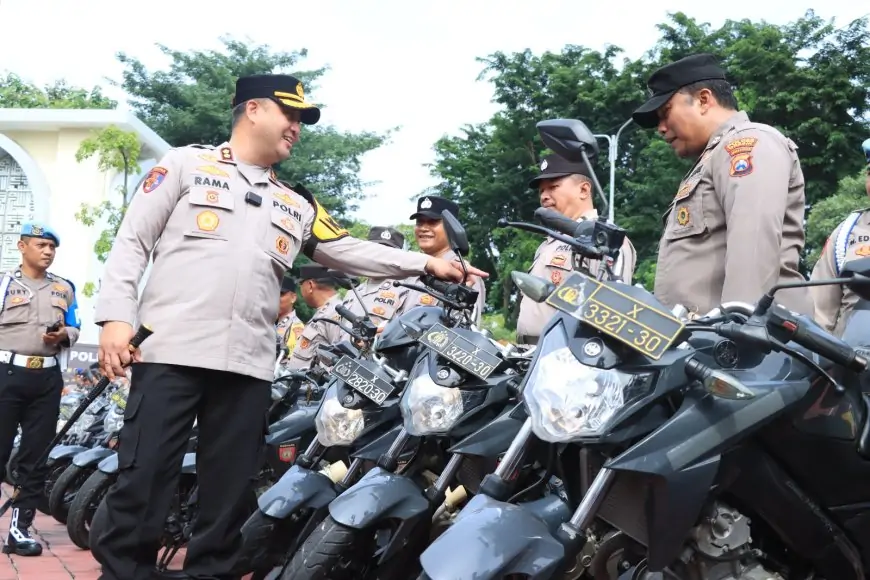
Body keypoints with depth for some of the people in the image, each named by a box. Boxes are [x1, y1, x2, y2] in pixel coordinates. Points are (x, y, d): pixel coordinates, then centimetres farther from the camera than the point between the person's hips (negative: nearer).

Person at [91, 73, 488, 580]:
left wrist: (426, 263, 7)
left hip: (249, 367, 4)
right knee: (142, 484, -4)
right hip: (170, 351, -4)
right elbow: (133, 241, 4)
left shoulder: (297, 204, 20)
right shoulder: (187, 163, 8)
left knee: (229, 497, 7)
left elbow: (350, 252, 18)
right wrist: (116, 315, -8)